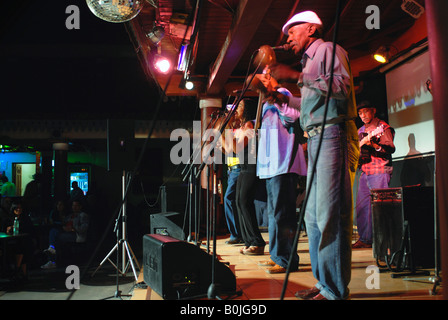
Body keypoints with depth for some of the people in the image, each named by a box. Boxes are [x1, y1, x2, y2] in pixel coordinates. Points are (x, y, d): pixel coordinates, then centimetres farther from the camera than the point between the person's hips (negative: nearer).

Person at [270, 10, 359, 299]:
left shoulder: (328, 49, 1)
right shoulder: (311, 61, 28)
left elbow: (342, 86, -17)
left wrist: (296, 76, -16)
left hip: (333, 135, -10)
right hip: (316, 139, 10)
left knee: (329, 216, -14)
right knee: (314, 216, 9)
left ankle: (335, 291, -12)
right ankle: (324, 283, 15)